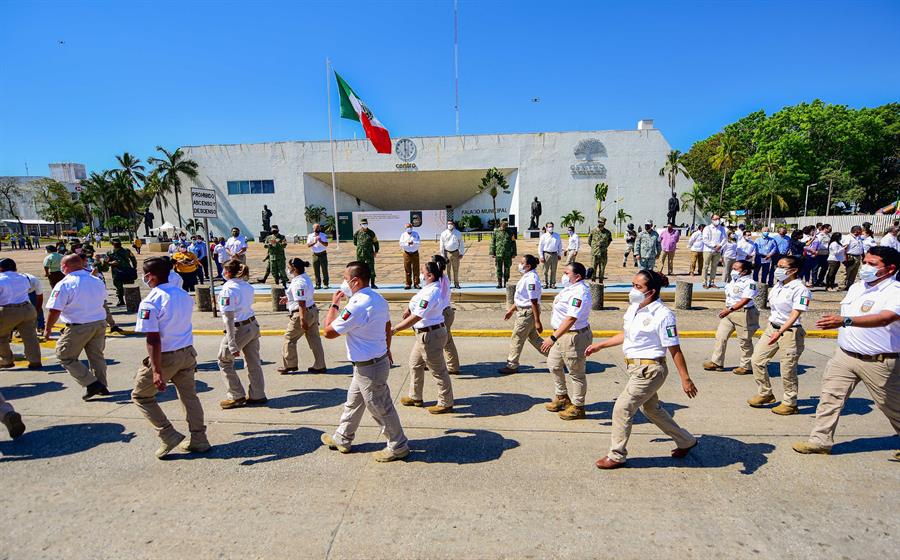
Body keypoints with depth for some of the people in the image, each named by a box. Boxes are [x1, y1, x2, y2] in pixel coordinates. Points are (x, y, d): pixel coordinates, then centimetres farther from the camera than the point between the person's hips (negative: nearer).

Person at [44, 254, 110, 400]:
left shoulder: (64, 285, -14)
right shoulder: (98, 281, 4)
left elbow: (55, 310, -14)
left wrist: (48, 329, 0)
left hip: (78, 327, -6)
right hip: (100, 324, 6)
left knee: (65, 356, 10)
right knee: (96, 355, 18)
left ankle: (91, 384, 3)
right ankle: (102, 387, 24)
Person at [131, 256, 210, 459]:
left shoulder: (150, 302, -17)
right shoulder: (184, 295, 2)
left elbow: (153, 340, -21)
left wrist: (156, 371, -21)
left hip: (166, 357, -6)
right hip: (187, 353, 6)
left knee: (141, 396, 15)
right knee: (189, 396, 15)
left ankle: (169, 436, 11)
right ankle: (199, 440, 22)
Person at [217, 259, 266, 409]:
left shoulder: (227, 290, -17)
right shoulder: (247, 286, 5)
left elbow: (229, 318, -21)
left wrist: (232, 345, -22)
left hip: (239, 329, -7)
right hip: (253, 325, 7)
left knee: (224, 362, 12)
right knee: (254, 362, 14)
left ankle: (236, 397, 17)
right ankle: (257, 395, 24)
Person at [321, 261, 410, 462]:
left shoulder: (357, 306, -27)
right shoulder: (378, 299, 4)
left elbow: (329, 332, -20)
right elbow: (387, 326, 16)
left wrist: (334, 304, -10)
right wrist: (387, 350, 28)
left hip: (369, 368, -10)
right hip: (379, 358, 10)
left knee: (380, 408, 6)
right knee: (353, 402, 23)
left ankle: (398, 446, 22)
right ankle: (342, 439, 40)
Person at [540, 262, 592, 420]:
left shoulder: (579, 293, -24)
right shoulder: (570, 288, 8)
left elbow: (571, 319, -32)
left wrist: (553, 338, -34)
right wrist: (555, 336, 19)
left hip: (574, 337, -11)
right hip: (562, 334, 11)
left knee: (576, 373, 6)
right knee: (553, 365, 21)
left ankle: (578, 407, 23)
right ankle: (562, 398, 39)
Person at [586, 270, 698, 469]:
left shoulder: (663, 315, -20)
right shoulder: (634, 308, 3)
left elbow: (675, 350, -17)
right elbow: (626, 335, 17)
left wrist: (685, 379, -14)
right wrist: (600, 345, 19)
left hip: (650, 370, -9)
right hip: (637, 369, 9)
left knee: (622, 409, -3)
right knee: (650, 408, 24)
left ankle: (616, 456, 15)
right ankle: (686, 441, 46)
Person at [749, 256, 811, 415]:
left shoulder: (800, 289, -15)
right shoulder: (778, 285, 9)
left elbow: (795, 314, -22)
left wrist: (780, 332, -31)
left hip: (790, 331, -8)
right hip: (772, 327, 8)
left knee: (787, 369, 2)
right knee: (757, 359, 8)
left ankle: (790, 403, 19)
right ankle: (765, 393, 24)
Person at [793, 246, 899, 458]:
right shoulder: (856, 287, 8)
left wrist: (845, 320, -47)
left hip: (878, 361, -6)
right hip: (844, 355, 6)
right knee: (830, 396, 3)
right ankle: (820, 440, 11)